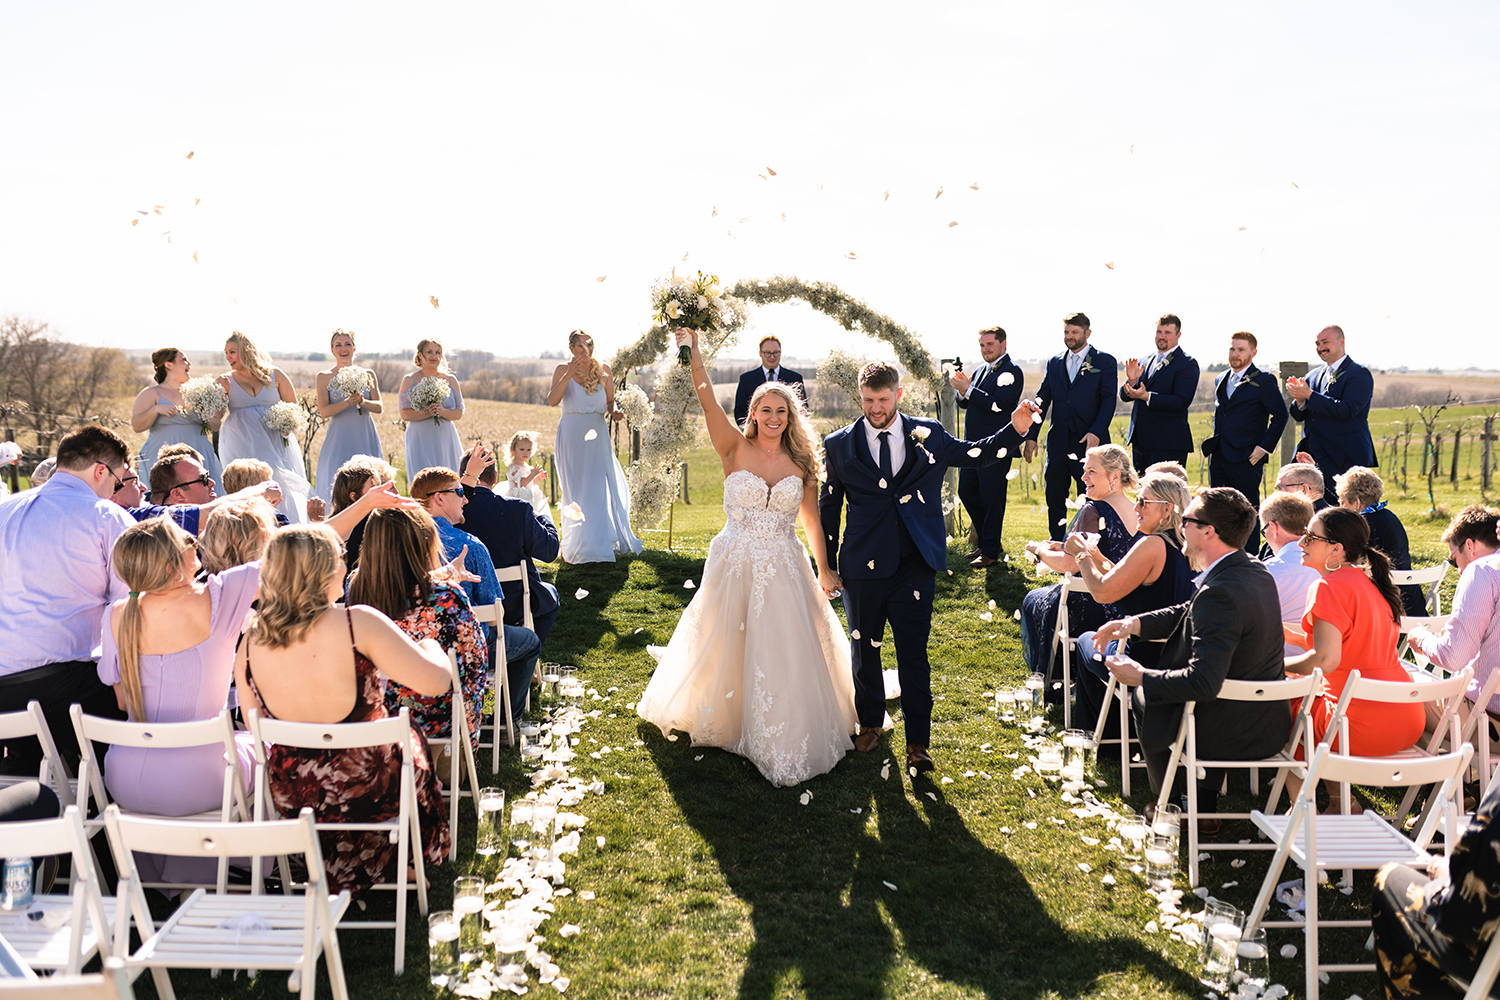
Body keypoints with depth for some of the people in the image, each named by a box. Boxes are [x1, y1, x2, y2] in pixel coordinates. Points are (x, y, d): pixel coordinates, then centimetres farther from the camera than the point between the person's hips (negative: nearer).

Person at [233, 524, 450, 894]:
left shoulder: (251, 640, -9)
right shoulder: (357, 623, -23)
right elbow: (435, 681, -23)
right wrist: (430, 647, 0)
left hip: (289, 795, 4)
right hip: (365, 786, -4)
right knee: (411, 737, 30)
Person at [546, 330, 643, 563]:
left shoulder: (604, 371, 5)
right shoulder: (563, 370, -2)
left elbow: (610, 402, 13)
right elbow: (552, 400, -15)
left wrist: (614, 412, -9)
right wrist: (569, 375, -20)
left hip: (597, 436, 2)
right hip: (572, 436, -2)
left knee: (601, 488, 3)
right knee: (575, 490, 3)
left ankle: (605, 542, 16)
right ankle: (576, 545, 12)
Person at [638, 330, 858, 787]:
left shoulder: (801, 464, 2)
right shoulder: (735, 449, -4)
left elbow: (812, 521, 9)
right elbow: (708, 401, -16)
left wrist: (825, 572, 13)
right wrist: (693, 352, -26)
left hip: (784, 571, 1)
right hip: (734, 566, -1)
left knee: (783, 657, 4)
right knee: (722, 649, 13)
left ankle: (782, 738, 22)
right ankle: (716, 716, 39)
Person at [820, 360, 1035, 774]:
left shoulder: (928, 435, 3)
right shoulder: (840, 445, 2)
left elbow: (976, 454, 16)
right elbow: (828, 507, 7)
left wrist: (1016, 429, 0)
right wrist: (826, 566, 7)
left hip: (915, 566, -1)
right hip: (863, 567, 1)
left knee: (913, 654, 1)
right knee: (864, 650, 14)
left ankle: (918, 743, 11)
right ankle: (870, 722, 37)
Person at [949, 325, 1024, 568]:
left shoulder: (1011, 371, -9)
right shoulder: (980, 371, 17)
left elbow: (997, 404, -21)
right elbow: (966, 404, 18)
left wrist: (968, 389, -19)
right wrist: (961, 390, -3)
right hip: (973, 446, 9)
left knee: (991, 499, -2)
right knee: (967, 493, 14)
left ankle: (990, 552, 8)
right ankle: (986, 542, 29)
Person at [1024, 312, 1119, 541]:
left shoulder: (1104, 362, 2)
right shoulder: (1054, 363, 14)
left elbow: (1108, 401, -6)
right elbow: (1042, 401, 13)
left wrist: (1096, 432, -20)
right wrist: (1031, 436, 5)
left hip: (1089, 443, -4)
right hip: (1058, 444, 4)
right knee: (1054, 499, 8)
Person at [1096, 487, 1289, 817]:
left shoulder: (1220, 592, -30)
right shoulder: (1256, 572, 0)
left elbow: (1202, 682, -33)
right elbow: (1188, 613, 14)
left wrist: (1139, 677, -21)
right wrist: (1134, 623, 5)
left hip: (1230, 734, -8)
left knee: (1142, 698, 16)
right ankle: (1206, 807, 33)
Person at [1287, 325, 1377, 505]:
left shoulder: (1359, 374, -5)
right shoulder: (1314, 375, 15)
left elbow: (1347, 410, -19)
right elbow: (1298, 416, 12)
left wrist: (1309, 395, -19)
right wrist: (1299, 399, -10)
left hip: (1345, 459, -6)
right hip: (1313, 458, 6)